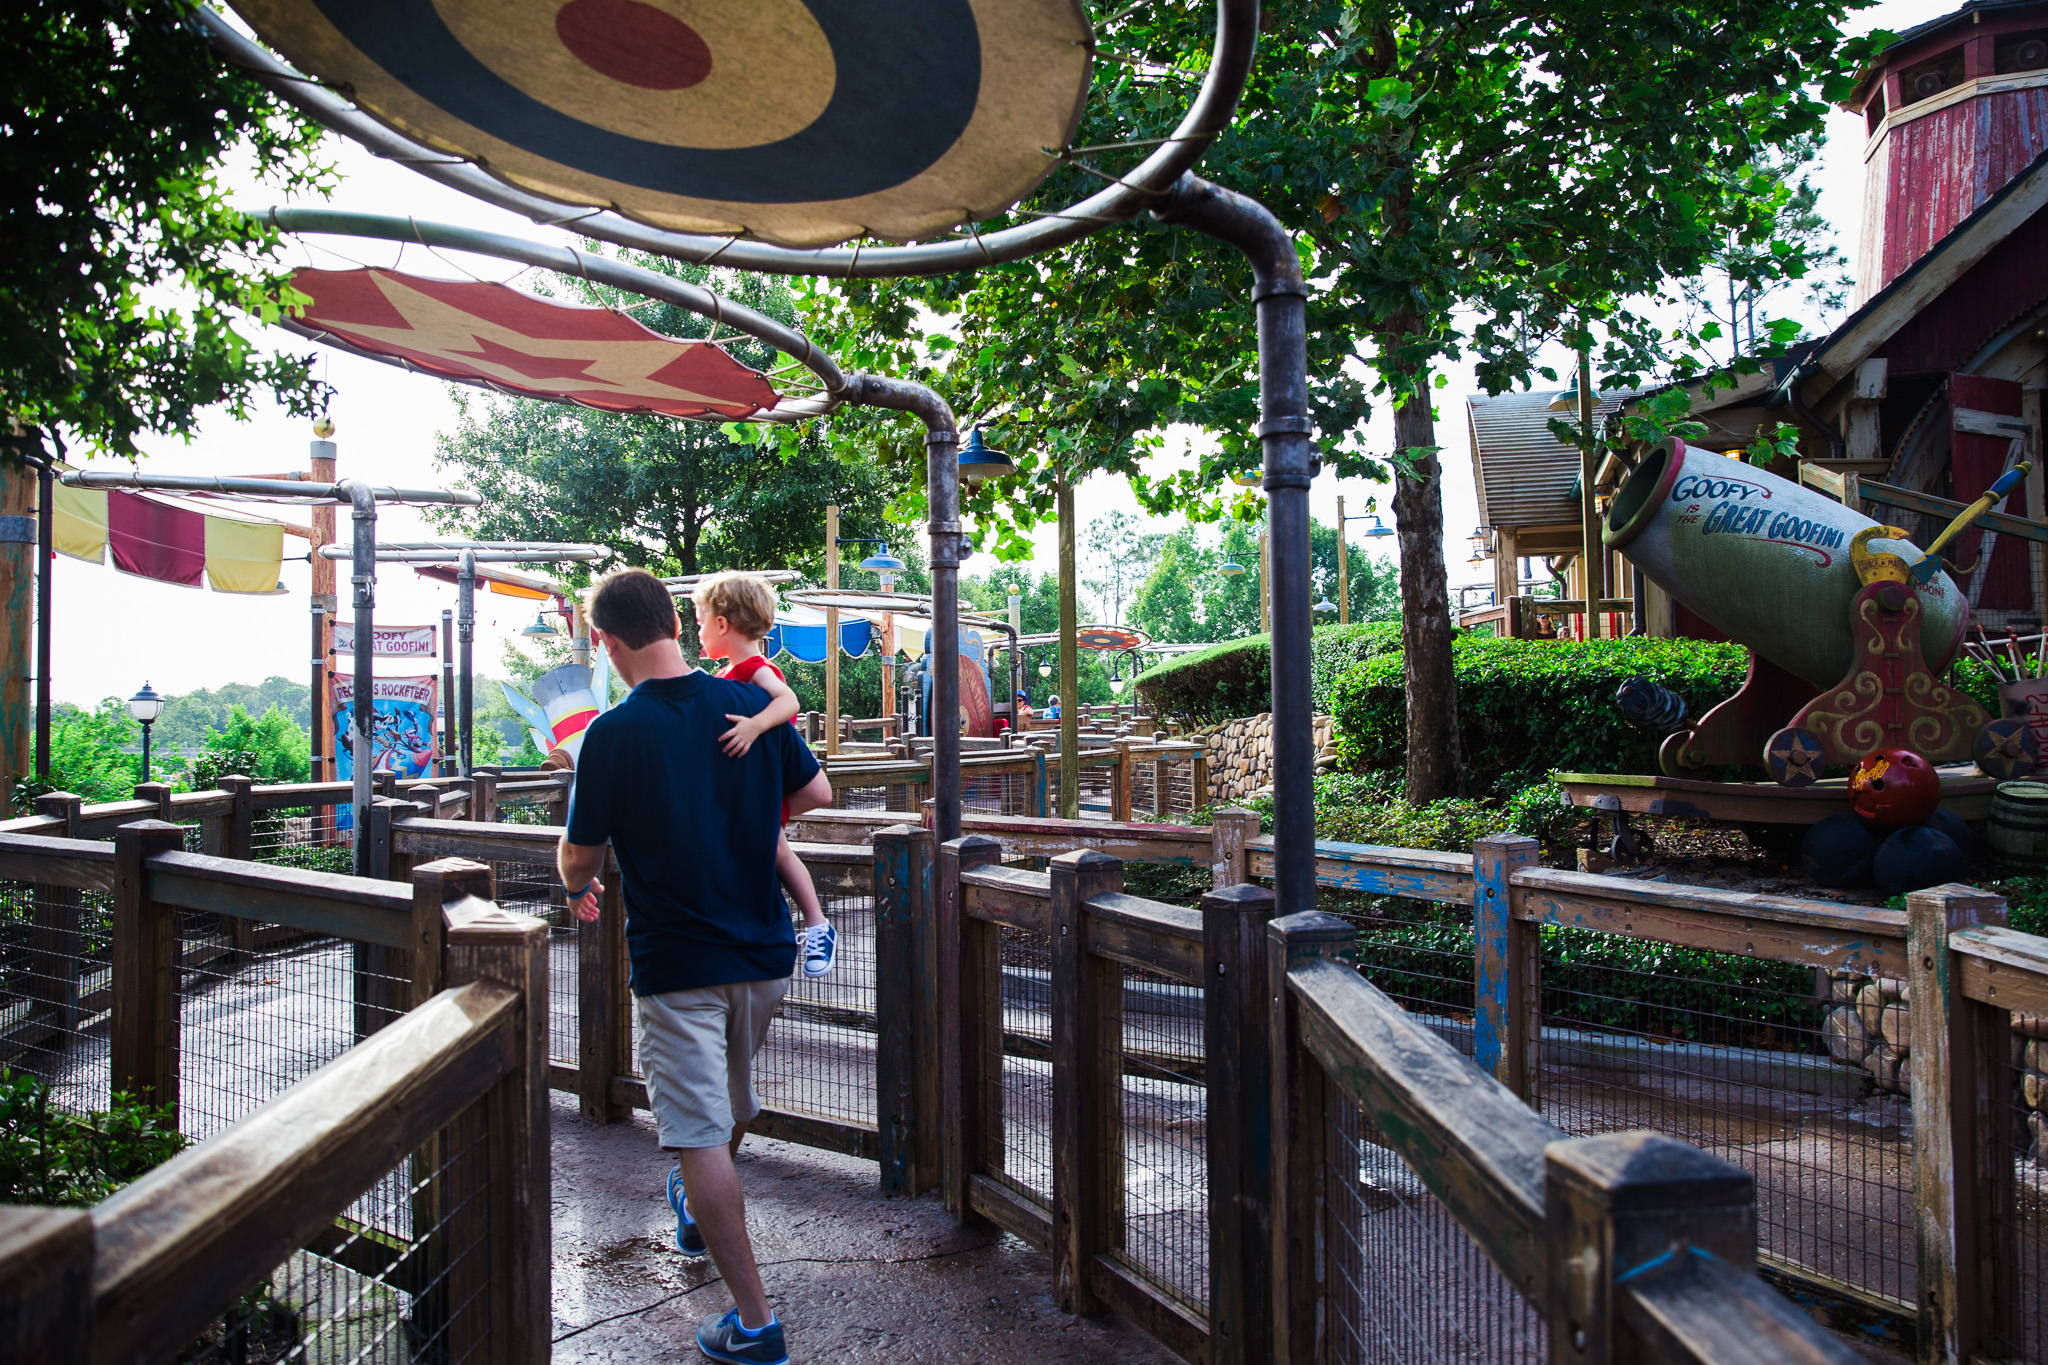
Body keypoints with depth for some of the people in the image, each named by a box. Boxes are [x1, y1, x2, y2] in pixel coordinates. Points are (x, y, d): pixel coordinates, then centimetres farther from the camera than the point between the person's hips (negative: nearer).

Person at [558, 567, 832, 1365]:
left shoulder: (613, 733, -15)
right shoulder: (749, 704, -4)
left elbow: (579, 859, -6)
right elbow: (816, 794, 8)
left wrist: (577, 889, 17)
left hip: (675, 963, -6)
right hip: (763, 950, 6)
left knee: (701, 1136, 1)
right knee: (731, 1106, 27)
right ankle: (697, 1213, 54)